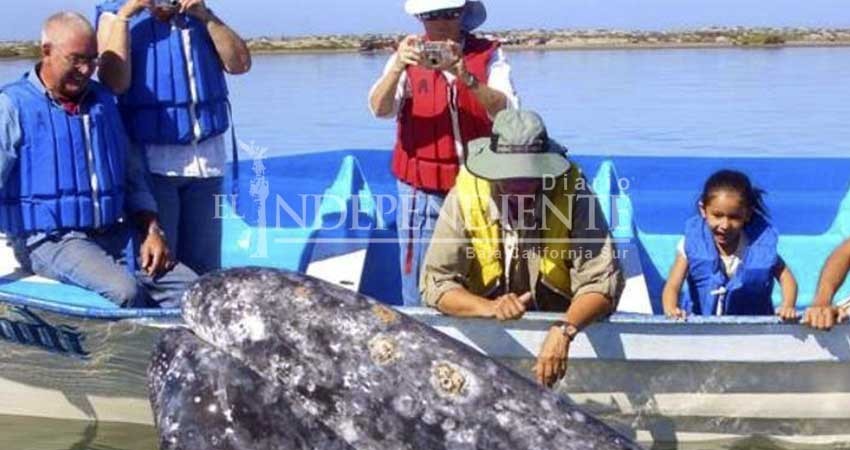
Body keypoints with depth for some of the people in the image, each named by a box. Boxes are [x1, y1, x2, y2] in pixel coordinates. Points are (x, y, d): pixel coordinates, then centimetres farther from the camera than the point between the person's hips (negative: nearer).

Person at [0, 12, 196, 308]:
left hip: (114, 237, 6)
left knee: (193, 289, -13)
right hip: (52, 239, -6)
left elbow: (132, 175, 21)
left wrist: (152, 231, 8)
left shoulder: (103, 102, 17)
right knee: (125, 290, -31)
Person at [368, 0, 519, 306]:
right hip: (422, 192, 0)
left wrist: (465, 76, -28)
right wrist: (397, 67, -29)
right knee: (420, 296, -2)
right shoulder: (408, 57, 5)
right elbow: (380, 109, -11)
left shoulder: (489, 56, 3)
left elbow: (506, 111, -13)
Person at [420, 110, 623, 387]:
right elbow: (435, 283, -13)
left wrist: (564, 331, -37)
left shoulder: (574, 196, -13)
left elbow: (601, 283, -17)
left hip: (559, 326, -2)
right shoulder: (464, 197, -11)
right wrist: (491, 308, -32)